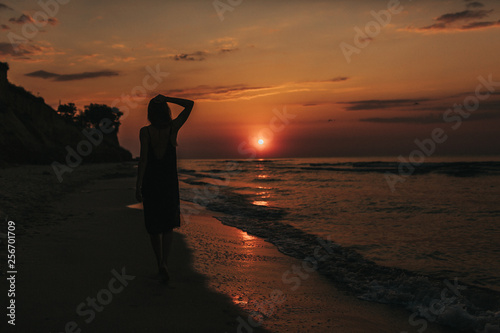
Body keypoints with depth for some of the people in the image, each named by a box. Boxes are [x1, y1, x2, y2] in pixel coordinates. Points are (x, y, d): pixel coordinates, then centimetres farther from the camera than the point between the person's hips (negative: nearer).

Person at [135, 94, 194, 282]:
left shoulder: (145, 131, -9)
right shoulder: (173, 128, -5)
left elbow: (143, 159, -15)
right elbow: (190, 104, 2)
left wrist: (138, 186, -14)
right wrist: (166, 99, -2)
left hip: (150, 182, 0)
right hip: (170, 182, 1)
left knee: (154, 225, 14)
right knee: (168, 225, 9)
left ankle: (160, 264, 21)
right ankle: (164, 264, -8)